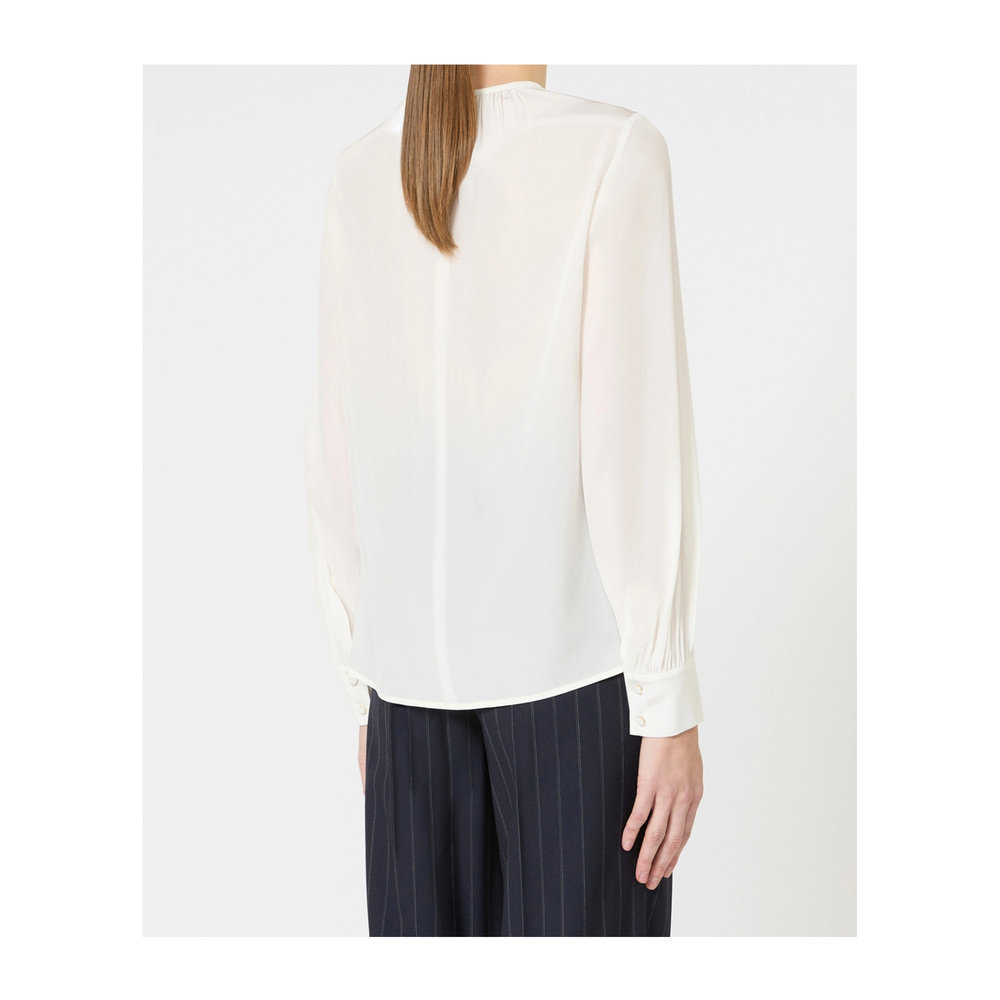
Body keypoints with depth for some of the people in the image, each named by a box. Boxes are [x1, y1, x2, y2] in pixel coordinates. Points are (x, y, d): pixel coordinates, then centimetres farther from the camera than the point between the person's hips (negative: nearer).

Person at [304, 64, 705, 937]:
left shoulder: (361, 176, 5)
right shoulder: (614, 150, -8)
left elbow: (338, 461, 6)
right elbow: (637, 443, -14)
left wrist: (367, 685, 14)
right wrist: (671, 703, -9)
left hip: (416, 667, 5)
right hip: (572, 655, -4)